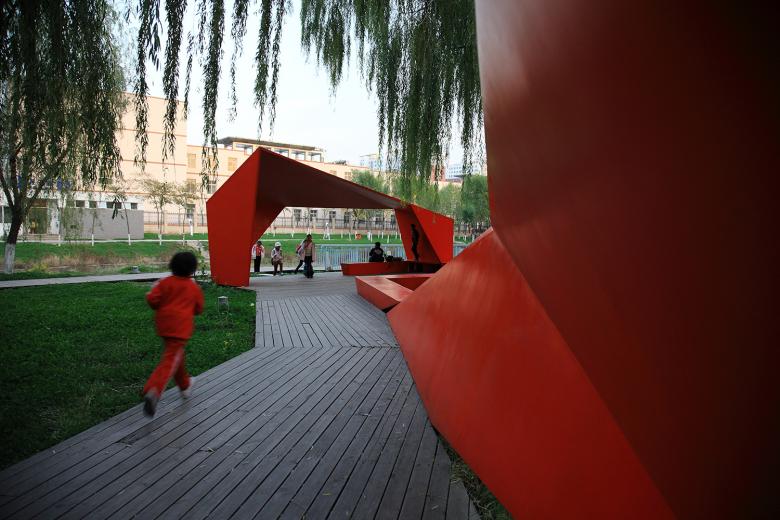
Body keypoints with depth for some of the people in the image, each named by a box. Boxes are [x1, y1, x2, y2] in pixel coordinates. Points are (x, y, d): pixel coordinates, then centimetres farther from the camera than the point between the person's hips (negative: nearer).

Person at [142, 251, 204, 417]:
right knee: (170, 361, -10)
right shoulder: (194, 288, 2)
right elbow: (198, 309, 10)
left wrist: (161, 308, 11)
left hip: (164, 324, 5)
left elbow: (152, 299, -8)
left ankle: (185, 385, 40)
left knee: (176, 354, 23)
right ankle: (153, 391, -32)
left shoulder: (165, 282, 3)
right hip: (180, 327, -4)